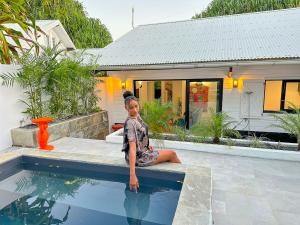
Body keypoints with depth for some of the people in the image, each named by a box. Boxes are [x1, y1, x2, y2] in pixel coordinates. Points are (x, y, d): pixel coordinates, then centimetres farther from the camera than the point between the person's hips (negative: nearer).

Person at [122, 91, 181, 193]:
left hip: (143, 151, 8)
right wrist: (132, 175, -35)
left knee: (171, 154, 13)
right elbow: (132, 149, -33)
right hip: (138, 157, -8)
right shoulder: (130, 123, -27)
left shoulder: (137, 116, 0)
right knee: (172, 154, 6)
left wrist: (147, 145, 7)